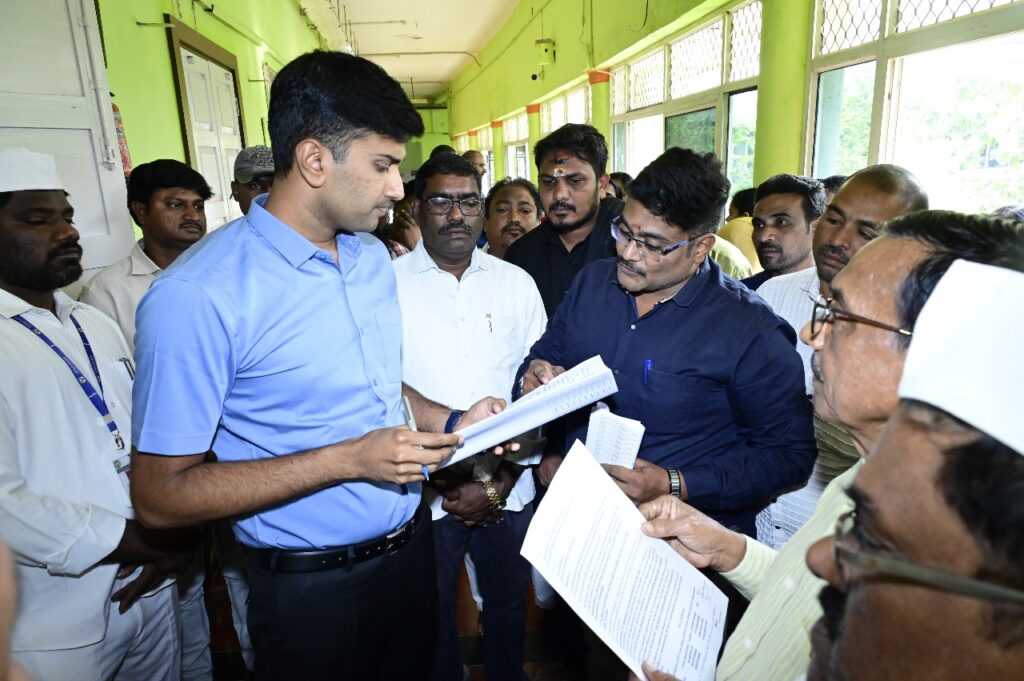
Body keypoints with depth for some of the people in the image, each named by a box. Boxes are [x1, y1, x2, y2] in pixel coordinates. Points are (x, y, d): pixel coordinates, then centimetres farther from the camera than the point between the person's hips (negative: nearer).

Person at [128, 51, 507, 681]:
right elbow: (160, 494, -19)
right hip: (313, 586, -6)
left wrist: (450, 422, -6)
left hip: (411, 542, 7)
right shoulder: (197, 296, -23)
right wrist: (350, 458, -25)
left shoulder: (374, 255, 1)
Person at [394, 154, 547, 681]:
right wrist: (430, 480, -12)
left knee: (507, 603, 21)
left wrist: (498, 485, -7)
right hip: (423, 494, -2)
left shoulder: (516, 284, 0)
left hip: (508, 490, 2)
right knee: (432, 614, 17)